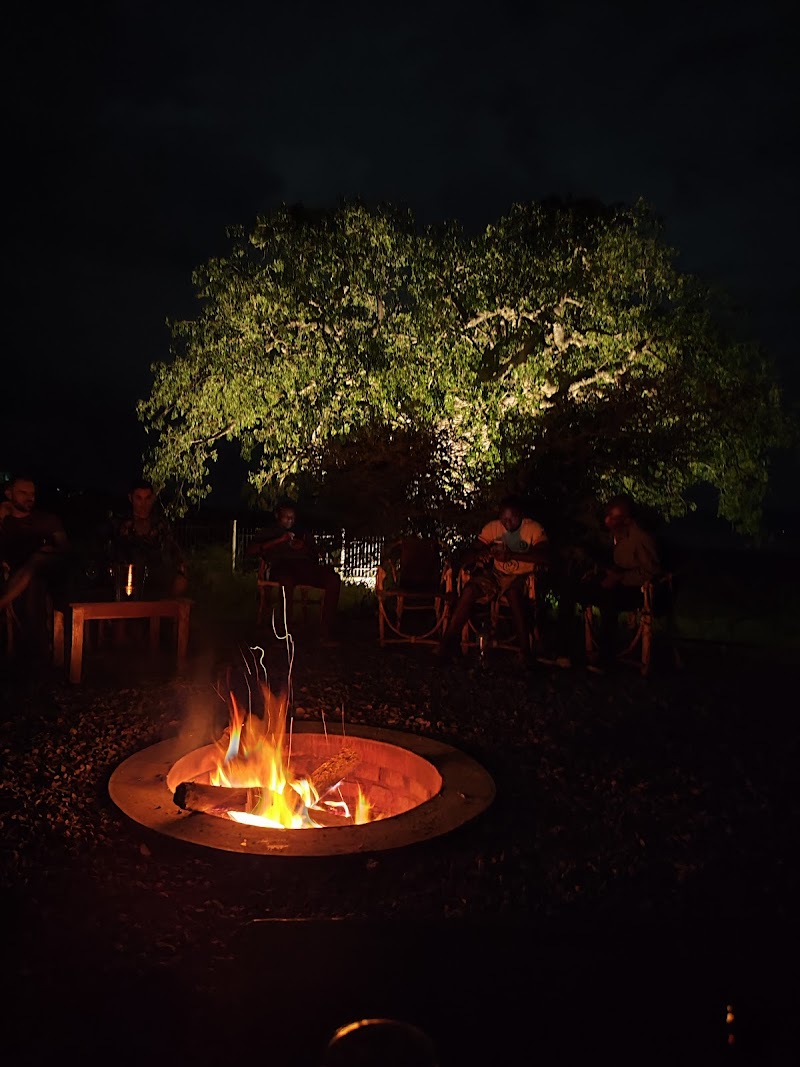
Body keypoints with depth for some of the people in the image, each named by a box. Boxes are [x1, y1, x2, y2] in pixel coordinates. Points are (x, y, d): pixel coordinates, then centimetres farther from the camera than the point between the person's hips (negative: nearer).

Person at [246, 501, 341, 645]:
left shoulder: (303, 534, 36)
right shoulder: (267, 533, 28)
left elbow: (315, 556, 24)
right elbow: (250, 551, 8)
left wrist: (304, 548, 2)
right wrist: (278, 540, 1)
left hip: (304, 565, 3)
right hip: (280, 566, -3)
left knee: (333, 579, -28)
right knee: (287, 579, -43)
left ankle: (325, 633, -32)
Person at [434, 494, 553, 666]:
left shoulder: (533, 528, -12)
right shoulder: (493, 527, -3)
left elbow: (546, 556, -29)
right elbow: (467, 557, -6)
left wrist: (512, 555, -38)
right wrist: (480, 555, -31)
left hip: (522, 576, -2)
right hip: (498, 574, 2)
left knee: (514, 592, -36)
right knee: (470, 589, -25)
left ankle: (525, 653, -28)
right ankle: (447, 643, -19)